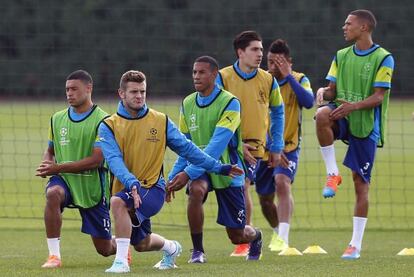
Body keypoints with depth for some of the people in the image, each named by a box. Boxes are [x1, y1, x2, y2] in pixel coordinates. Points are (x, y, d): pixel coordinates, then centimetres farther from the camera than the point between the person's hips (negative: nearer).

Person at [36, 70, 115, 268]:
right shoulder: (57, 119, 7)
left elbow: (96, 160, -18)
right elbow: (50, 150, 20)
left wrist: (58, 168, -21)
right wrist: (47, 164, -5)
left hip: (92, 185, -3)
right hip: (64, 179, 3)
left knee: (105, 249, 5)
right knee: (53, 193, -37)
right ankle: (54, 256, -31)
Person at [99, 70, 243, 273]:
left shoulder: (160, 121, 1)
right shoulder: (109, 126, -4)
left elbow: (186, 148, 6)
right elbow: (114, 161, -18)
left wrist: (218, 167, 2)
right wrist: (132, 183, -36)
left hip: (153, 189, -3)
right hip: (126, 189, 3)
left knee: (118, 202, -33)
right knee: (142, 244, 16)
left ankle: (121, 261, -29)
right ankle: (171, 248, 51)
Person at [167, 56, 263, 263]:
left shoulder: (229, 103, -15)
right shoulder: (187, 104, 3)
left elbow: (217, 145, -24)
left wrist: (188, 172, -31)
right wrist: (173, 176, -1)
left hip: (226, 169, -3)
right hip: (200, 168, 3)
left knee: (237, 235, 3)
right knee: (196, 190, -35)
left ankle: (255, 236, 44)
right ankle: (197, 251, -18)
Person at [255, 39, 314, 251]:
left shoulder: (299, 80, -6)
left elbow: (308, 102, -25)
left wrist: (288, 76, -27)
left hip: (289, 147, -3)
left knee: (282, 182, -28)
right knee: (265, 198, 10)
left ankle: (283, 239, -35)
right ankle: (278, 231, 40)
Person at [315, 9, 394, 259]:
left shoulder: (383, 58, -5)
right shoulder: (342, 56, 12)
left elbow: (378, 97, -11)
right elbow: (332, 89, 11)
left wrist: (354, 106, -28)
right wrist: (324, 92, -13)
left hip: (366, 125, -3)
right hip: (344, 119, 3)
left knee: (361, 183, -3)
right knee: (323, 115, -33)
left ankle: (356, 244, 3)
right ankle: (333, 174, -18)